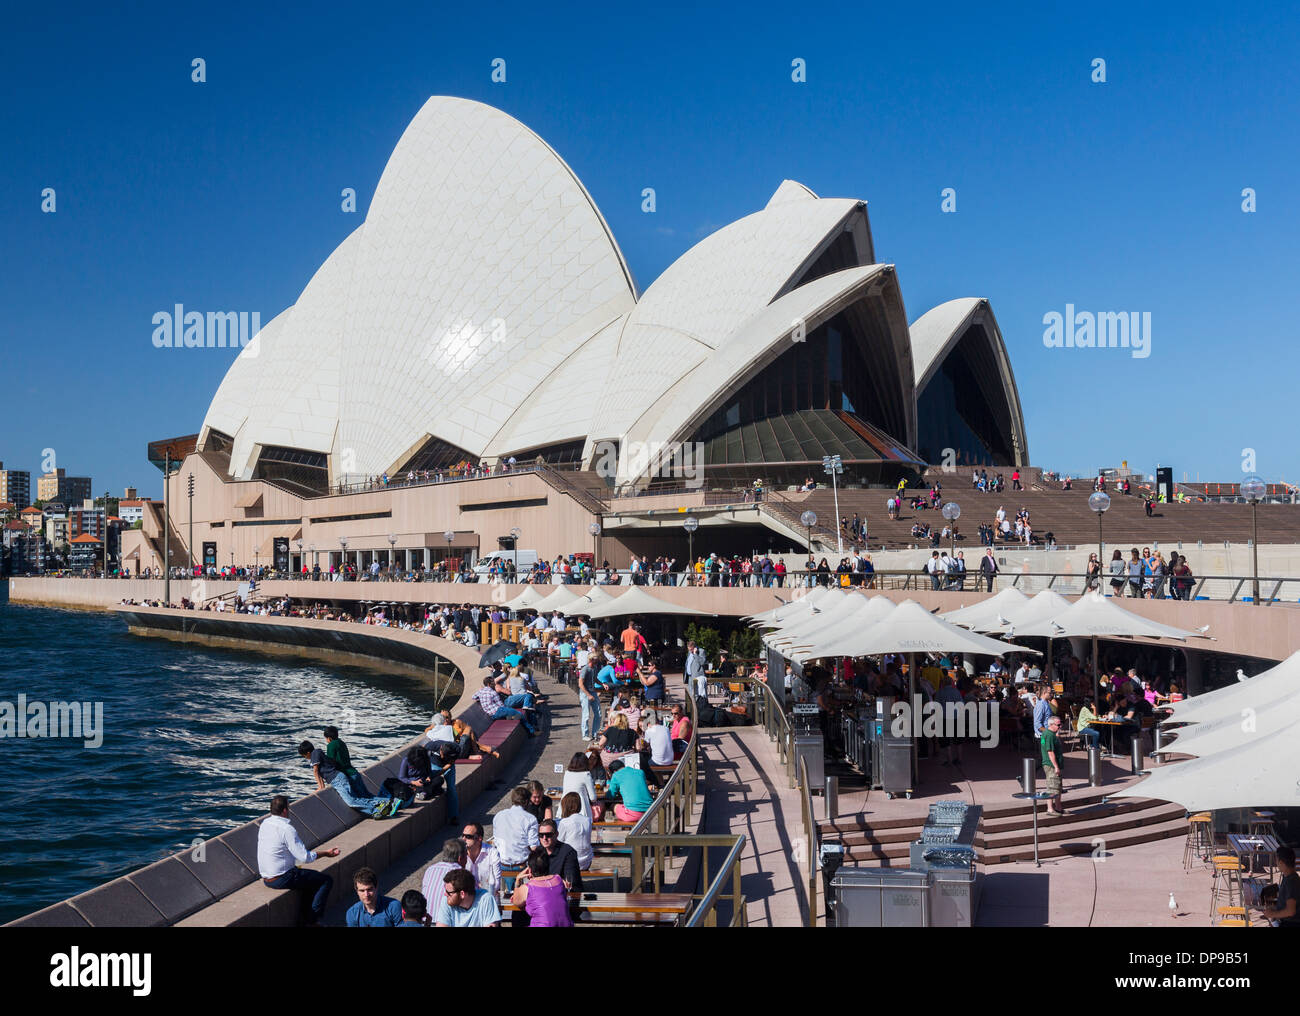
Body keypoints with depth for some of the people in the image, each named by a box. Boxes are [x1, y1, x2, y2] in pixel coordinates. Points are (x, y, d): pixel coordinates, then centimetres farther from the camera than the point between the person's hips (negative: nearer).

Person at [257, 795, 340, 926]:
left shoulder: (264, 823, 3)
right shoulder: (287, 829, -22)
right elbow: (305, 857, -21)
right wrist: (326, 853, -7)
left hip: (266, 878, 9)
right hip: (281, 879, -9)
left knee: (311, 877, 26)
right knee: (327, 880, 0)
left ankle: (303, 919, 24)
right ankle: (311, 920, 4)